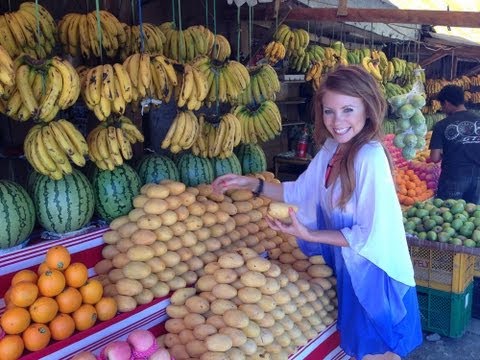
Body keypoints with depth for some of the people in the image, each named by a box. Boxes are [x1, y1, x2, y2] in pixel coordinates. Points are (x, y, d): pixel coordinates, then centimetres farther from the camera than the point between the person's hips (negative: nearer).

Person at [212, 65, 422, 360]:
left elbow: (371, 235, -23)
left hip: (373, 274, -7)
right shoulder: (331, 148, -1)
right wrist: (251, 184, -2)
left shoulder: (370, 157, -26)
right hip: (348, 268, 7)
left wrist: (309, 235, -22)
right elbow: (299, 192, 8)